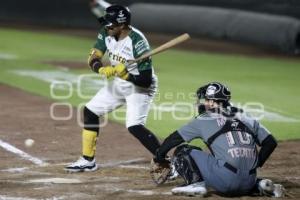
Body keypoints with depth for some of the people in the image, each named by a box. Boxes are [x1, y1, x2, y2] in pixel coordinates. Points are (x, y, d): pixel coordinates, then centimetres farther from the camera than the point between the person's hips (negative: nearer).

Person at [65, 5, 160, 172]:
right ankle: (87, 161, 23)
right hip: (118, 83, 8)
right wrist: (102, 69, -31)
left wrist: (126, 75, -42)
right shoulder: (106, 34, -11)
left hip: (140, 87, -8)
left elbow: (146, 81, -29)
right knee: (90, 111, 11)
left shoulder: (137, 42, -31)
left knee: (134, 126, -25)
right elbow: (93, 59, -10)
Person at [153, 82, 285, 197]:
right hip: (248, 183, 5)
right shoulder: (248, 120, 19)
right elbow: (270, 143, 17)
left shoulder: (204, 120, 10)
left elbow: (174, 139, 16)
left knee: (182, 151, 8)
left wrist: (159, 157, 30)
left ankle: (197, 184, -10)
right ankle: (260, 185, 13)